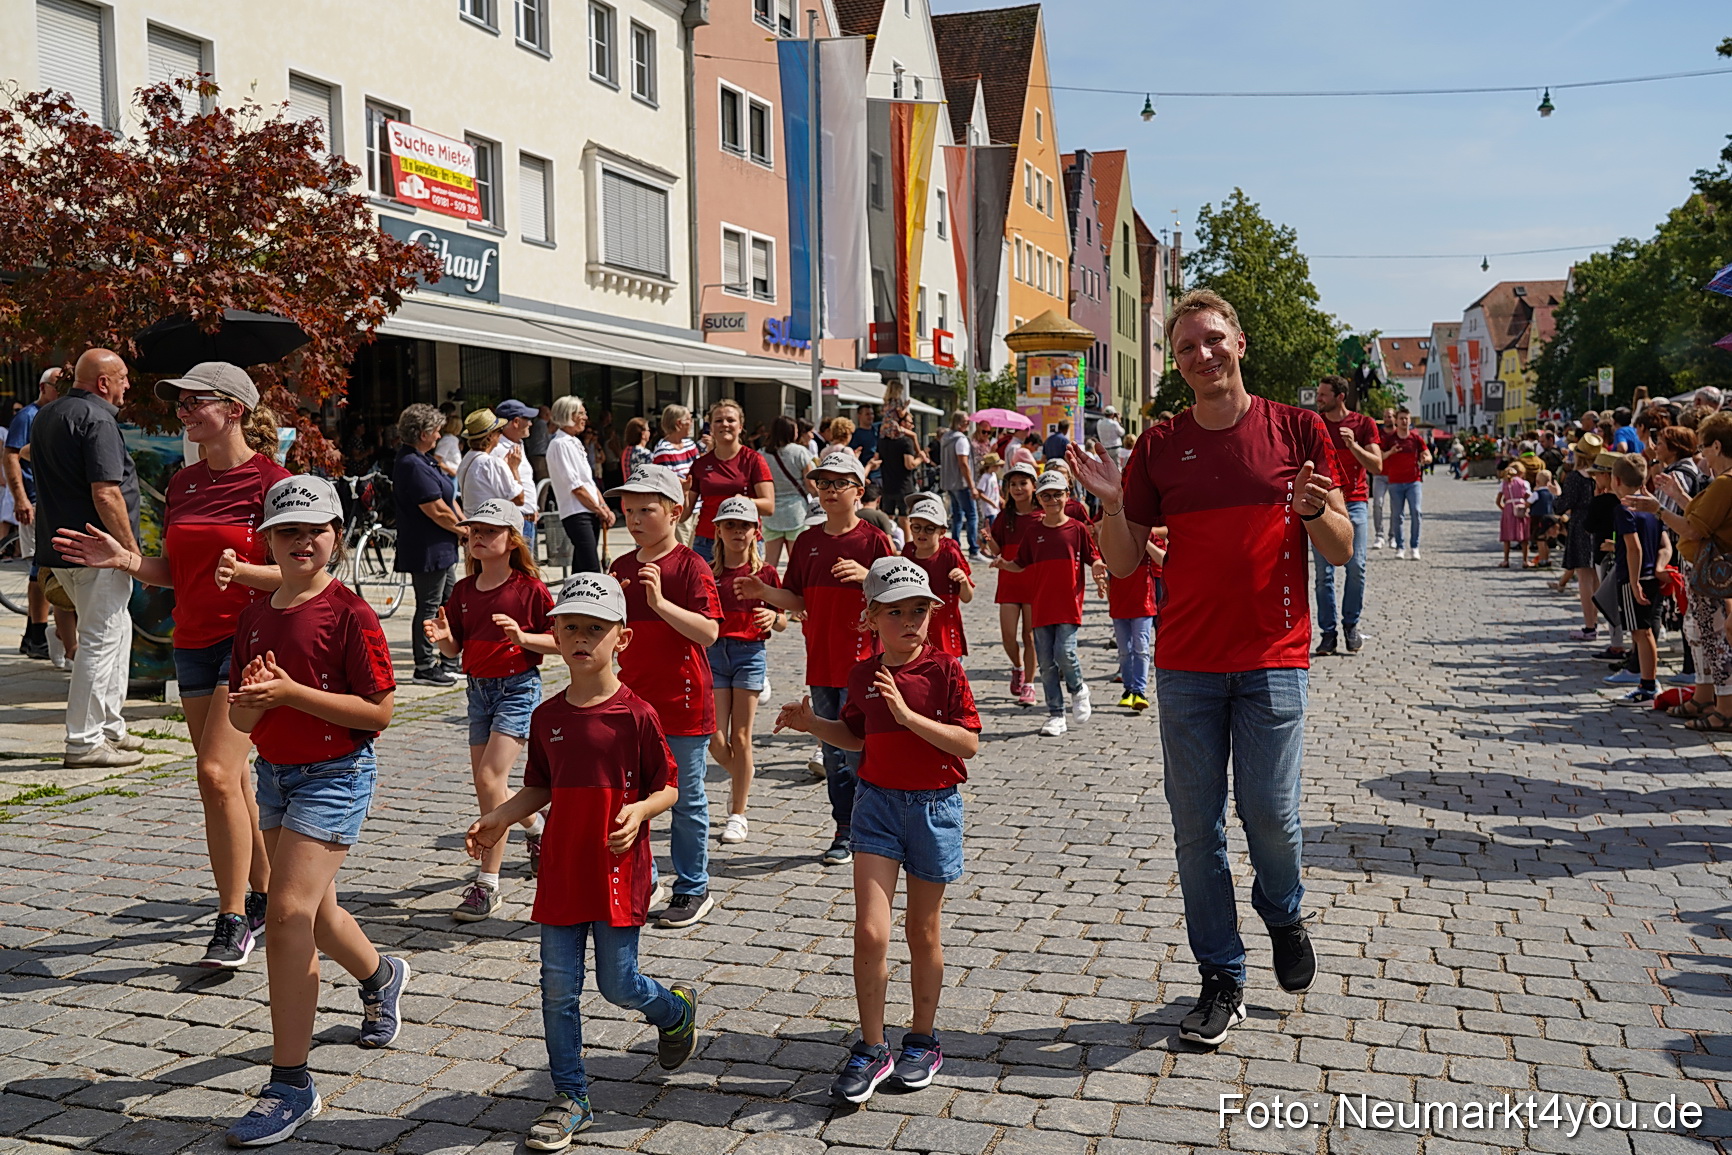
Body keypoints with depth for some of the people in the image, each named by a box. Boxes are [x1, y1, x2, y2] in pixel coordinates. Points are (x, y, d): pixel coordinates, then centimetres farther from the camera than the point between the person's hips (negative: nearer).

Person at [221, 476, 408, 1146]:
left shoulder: (349, 614, -15)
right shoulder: (255, 617, 5)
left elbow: (379, 713, -18)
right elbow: (240, 719, 7)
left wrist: (291, 692, -23)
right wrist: (253, 698, -17)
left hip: (334, 774, -8)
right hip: (274, 774, 8)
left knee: (289, 912, -14)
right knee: (311, 912, 21)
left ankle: (290, 1085, -4)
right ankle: (382, 976, 52)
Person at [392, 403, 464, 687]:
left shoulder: (425, 460, 13)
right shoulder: (413, 465, -21)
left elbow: (449, 499, 16)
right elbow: (437, 511, -23)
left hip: (440, 548, 11)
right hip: (427, 549, -11)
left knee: (449, 602, 19)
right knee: (429, 606, -3)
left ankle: (448, 660, 29)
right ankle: (424, 666, 5)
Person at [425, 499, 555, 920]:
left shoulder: (529, 588, -10)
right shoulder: (464, 589, 6)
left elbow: (559, 640, -8)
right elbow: (455, 648, 9)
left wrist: (522, 637, -23)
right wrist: (442, 638, -13)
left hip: (519, 687, -7)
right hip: (479, 689, 7)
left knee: (489, 778, -15)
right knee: (486, 783, 13)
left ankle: (488, 885, -7)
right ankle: (536, 827, 44)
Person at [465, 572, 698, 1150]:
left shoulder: (636, 715, -11)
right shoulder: (547, 717, 3)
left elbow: (668, 788, -5)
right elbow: (540, 788, 14)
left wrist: (638, 811, -23)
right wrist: (498, 819, 0)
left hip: (618, 872, -4)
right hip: (560, 870, 4)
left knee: (618, 984, 6)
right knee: (558, 988, 7)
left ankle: (677, 1009, 39)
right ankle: (570, 1099, 22)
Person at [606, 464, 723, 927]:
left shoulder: (691, 567, -11)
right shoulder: (621, 568, 8)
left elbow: (709, 631, -21)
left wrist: (660, 601, -30)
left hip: (683, 702, -6)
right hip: (632, 699, 6)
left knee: (686, 799, 6)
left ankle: (693, 890, 20)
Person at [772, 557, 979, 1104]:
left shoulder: (945, 669, -10)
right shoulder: (863, 675, 1)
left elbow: (968, 742, -16)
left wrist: (908, 715, -26)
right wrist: (813, 724, 1)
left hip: (934, 807, -2)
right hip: (877, 802, 2)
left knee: (922, 931, 11)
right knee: (870, 931, -6)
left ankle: (923, 1040, 30)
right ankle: (871, 1050, 10)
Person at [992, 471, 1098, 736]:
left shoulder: (1077, 528, 1)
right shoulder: (1032, 533, 7)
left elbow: (1092, 559, 5)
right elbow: (1021, 565, 11)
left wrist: (1098, 567, -17)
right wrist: (1004, 564, -8)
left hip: (1069, 603, -3)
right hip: (1041, 605, 3)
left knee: (1064, 652, -16)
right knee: (1046, 662, 5)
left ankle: (1079, 690, 16)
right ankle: (1055, 715, 15)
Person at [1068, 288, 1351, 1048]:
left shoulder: (1297, 430, 2)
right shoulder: (1159, 447, 5)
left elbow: (1341, 552, 4)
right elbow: (1123, 563, 6)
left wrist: (1312, 509, -17)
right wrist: (1110, 504, -12)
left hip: (1272, 660, -2)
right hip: (1186, 664, 2)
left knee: (1270, 814, -3)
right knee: (1196, 828, 5)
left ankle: (1284, 913, 32)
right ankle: (1222, 980, 21)